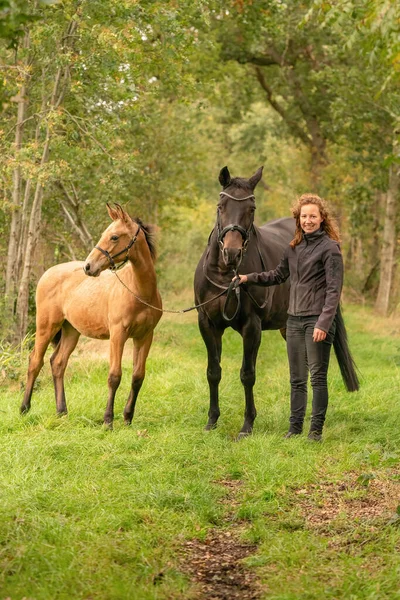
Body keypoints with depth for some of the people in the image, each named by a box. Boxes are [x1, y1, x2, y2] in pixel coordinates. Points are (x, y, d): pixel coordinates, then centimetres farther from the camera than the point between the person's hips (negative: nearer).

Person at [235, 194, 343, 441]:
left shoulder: (330, 248, -9)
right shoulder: (294, 248, 12)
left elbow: (334, 289, -15)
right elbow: (279, 275, 27)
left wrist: (323, 323, -22)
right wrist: (249, 278, 15)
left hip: (317, 320, -7)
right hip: (294, 319, 7)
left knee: (318, 377, -3)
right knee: (297, 379, 12)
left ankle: (317, 430, 4)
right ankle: (295, 428, 19)